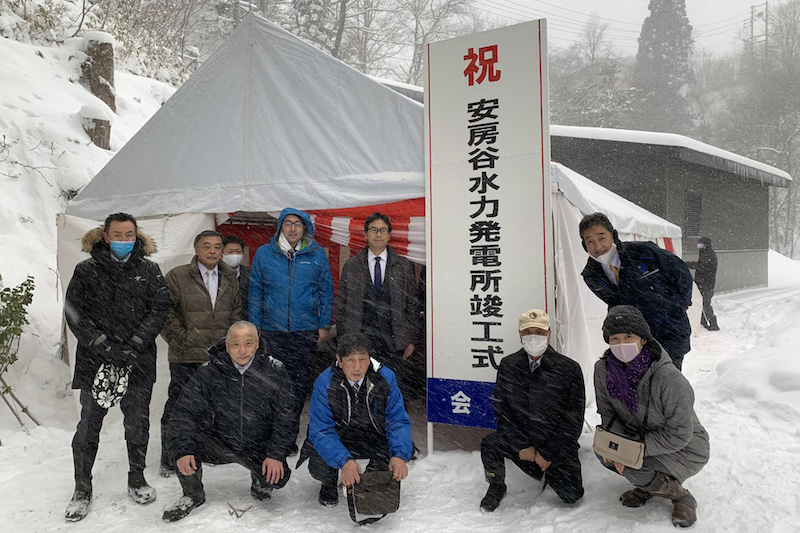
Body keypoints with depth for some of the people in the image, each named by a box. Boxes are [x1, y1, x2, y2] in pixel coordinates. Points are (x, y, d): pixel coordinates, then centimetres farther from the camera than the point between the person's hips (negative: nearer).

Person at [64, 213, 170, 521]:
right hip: (94, 361, -1)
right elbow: (75, 314, -4)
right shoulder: (87, 271, 2)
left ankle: (137, 479, 28)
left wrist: (134, 346, -12)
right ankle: (82, 489, 22)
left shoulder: (149, 271, 5)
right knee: (89, 425, 5)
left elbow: (159, 308, -2)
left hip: (139, 362, 1)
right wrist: (106, 348, -14)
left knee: (138, 424, 9)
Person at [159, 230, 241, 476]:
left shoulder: (230, 279, 10)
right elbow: (166, 314, -4)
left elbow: (236, 313, 13)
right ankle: (169, 460, 18)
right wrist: (182, 341, -9)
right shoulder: (177, 276, -3)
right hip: (186, 358, -4)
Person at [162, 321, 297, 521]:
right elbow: (184, 411, -11)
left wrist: (276, 455, -19)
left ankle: (259, 480, 15)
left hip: (258, 448, -1)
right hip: (219, 445, 1)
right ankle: (193, 494, 6)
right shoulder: (209, 372, -10)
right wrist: (183, 450, -25)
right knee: (184, 439, -23)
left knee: (278, 476, -26)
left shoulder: (274, 371, -11)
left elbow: (286, 417, -9)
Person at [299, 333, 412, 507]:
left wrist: (399, 455, -35)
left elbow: (398, 421, -15)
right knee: (319, 468, -30)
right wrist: (344, 461, -43)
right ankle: (329, 483, 12)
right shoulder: (324, 383, -21)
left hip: (374, 437, 2)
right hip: (337, 439, -1)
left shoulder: (386, 378, -17)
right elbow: (321, 430, -26)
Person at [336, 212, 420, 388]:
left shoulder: (404, 266, 6)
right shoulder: (351, 266, 7)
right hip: (360, 340, 0)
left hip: (393, 341, 0)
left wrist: (411, 339, 3)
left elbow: (412, 305, 7)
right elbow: (341, 305, 7)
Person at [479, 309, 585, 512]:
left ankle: (552, 472, 26)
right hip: (520, 439, 1)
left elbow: (573, 419, -9)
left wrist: (548, 453, -11)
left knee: (571, 495, -9)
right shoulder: (508, 366, -5)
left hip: (557, 443, 0)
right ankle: (496, 488, 4)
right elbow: (501, 409, -4)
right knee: (490, 444, -27)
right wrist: (521, 445, -12)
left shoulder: (569, 369, -11)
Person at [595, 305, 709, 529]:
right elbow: (607, 412, -3)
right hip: (641, 437, 6)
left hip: (686, 450, -6)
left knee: (637, 471, -29)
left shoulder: (669, 378, -32)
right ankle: (647, 486, 9)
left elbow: (680, 434, -25)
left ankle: (682, 497, 3)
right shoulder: (603, 369, -15)